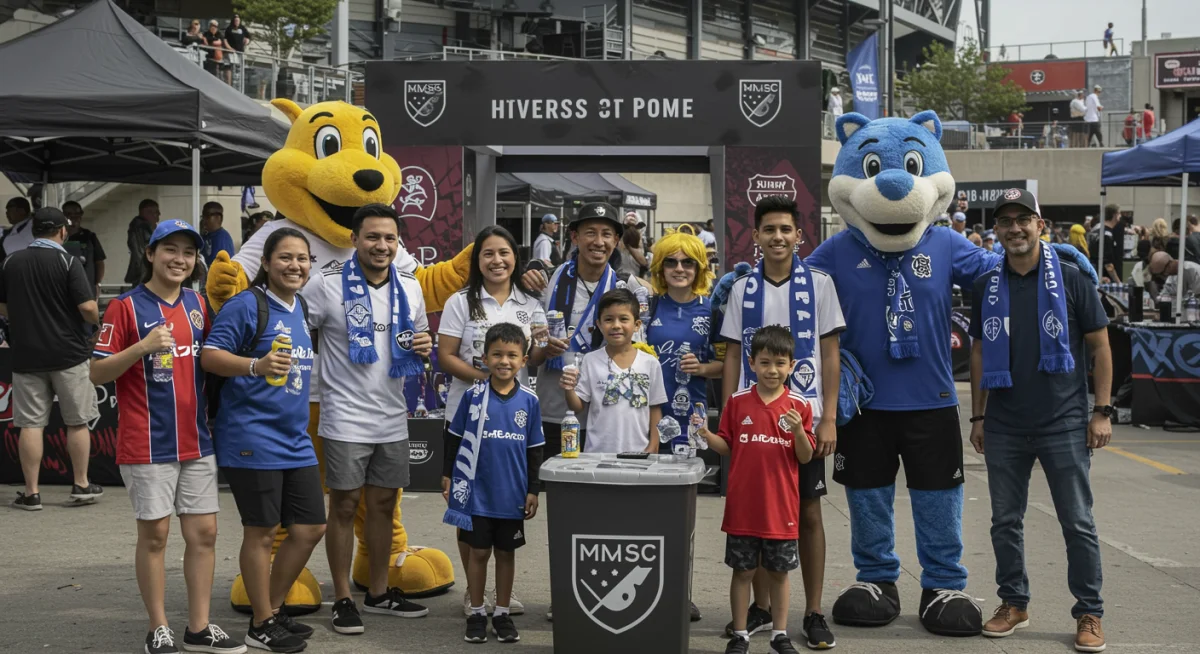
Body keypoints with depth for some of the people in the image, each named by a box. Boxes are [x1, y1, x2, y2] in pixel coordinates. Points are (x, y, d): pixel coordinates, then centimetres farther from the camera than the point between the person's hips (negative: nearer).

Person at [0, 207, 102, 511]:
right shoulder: (67, 262, -10)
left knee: (30, 425, 4)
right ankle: (81, 486, 15)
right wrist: (95, 320, 6)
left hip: (26, 356, 3)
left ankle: (31, 493, 4)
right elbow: (87, 309, -16)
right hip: (68, 354, -3)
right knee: (77, 422, 10)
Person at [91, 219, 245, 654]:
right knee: (154, 534, 2)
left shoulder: (197, 304, 10)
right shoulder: (126, 307, -7)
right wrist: (143, 347, -22)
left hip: (197, 440, 5)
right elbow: (98, 373, -9)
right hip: (147, 443, -5)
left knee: (203, 532, 5)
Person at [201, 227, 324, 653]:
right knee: (261, 533, 1)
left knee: (310, 529, 11)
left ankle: (275, 608, 28)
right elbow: (210, 355, -17)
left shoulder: (302, 307, 12)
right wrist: (256, 366, -32)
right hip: (253, 438, -8)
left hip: (296, 439, 8)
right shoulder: (246, 305, -11)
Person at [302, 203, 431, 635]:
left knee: (383, 504, 13)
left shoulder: (410, 288, 7)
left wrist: (425, 347, -3)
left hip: (393, 419, 5)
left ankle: (379, 593, 25)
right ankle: (343, 600, 12)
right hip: (345, 418, -5)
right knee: (344, 506, 2)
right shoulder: (328, 285, -10)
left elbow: (420, 338, 19)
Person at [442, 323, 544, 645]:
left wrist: (533, 490, 5)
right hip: (477, 493, -1)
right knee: (478, 552, 6)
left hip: (512, 495, 1)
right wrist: (447, 476, 1)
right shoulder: (474, 396, -4)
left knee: (506, 552, 11)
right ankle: (476, 614, 17)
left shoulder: (529, 401, 0)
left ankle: (503, 614, 21)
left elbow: (534, 450, 6)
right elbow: (453, 440, 4)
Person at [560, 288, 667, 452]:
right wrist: (569, 391, -19)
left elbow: (655, 411, 5)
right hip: (597, 453, 0)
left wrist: (653, 449, 2)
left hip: (638, 453, 1)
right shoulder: (590, 361, -1)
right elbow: (578, 408, 0)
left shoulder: (651, 364, 1)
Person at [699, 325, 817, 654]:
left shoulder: (799, 405, -1)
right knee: (743, 570, 8)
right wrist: (706, 435, -11)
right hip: (743, 504, 0)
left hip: (781, 506, 0)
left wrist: (798, 431, -19)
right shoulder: (737, 401, 1)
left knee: (779, 571, 10)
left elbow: (806, 457, -1)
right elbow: (727, 447, 7)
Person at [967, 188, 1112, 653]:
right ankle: (1013, 603, 24)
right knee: (1005, 521, 10)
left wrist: (1102, 411, -6)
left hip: (1063, 424, -3)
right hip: (1004, 427, 3)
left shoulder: (1069, 279, -4)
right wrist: (978, 416, 9)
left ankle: (1089, 614, 11)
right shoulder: (988, 286, 6)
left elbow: (1100, 346, -2)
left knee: (1078, 523, 1)